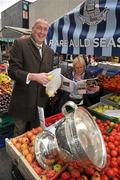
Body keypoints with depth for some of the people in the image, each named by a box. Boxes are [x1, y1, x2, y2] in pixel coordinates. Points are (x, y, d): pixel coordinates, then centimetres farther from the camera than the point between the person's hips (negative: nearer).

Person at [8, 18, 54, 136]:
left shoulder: (50, 51, 11)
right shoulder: (20, 44, -7)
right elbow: (12, 70, -14)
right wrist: (33, 76, -28)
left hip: (41, 102, 5)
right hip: (23, 101, -4)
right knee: (20, 134, 14)